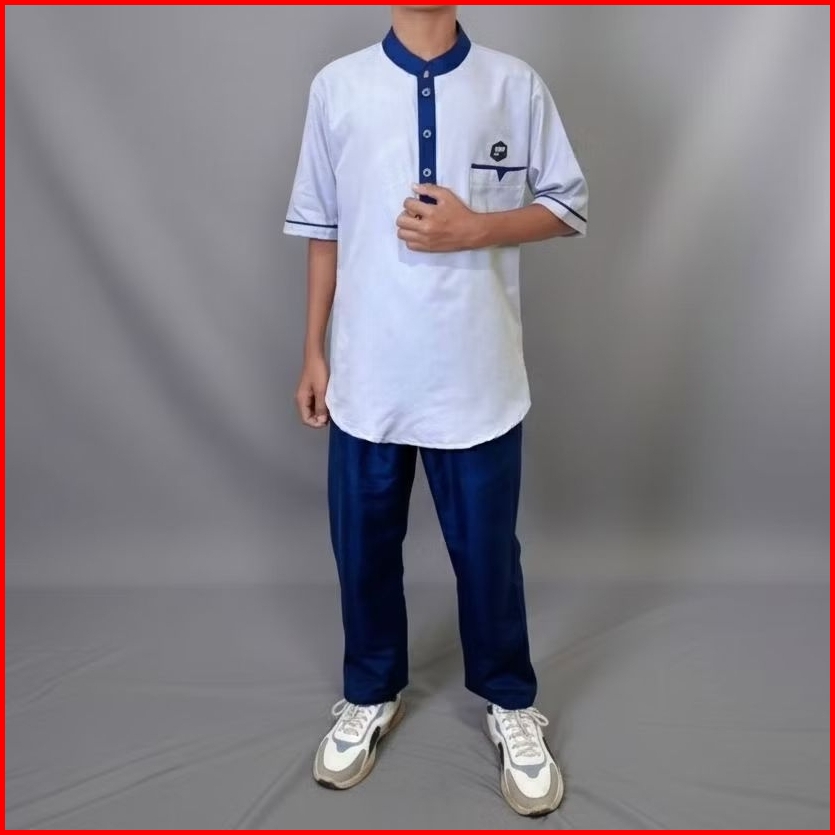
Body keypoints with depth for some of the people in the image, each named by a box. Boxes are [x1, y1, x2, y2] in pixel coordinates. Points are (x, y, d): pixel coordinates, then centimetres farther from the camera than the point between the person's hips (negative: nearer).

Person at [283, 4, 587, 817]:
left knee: (487, 552, 11)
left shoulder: (514, 84, 0)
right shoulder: (337, 85, 2)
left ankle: (510, 704, 35)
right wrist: (313, 351, 7)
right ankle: (370, 694, 39)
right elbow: (322, 228, 7)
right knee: (363, 548, 14)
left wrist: (476, 229, -14)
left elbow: (567, 203, 4)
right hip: (369, 374, 1)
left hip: (477, 376, -1)